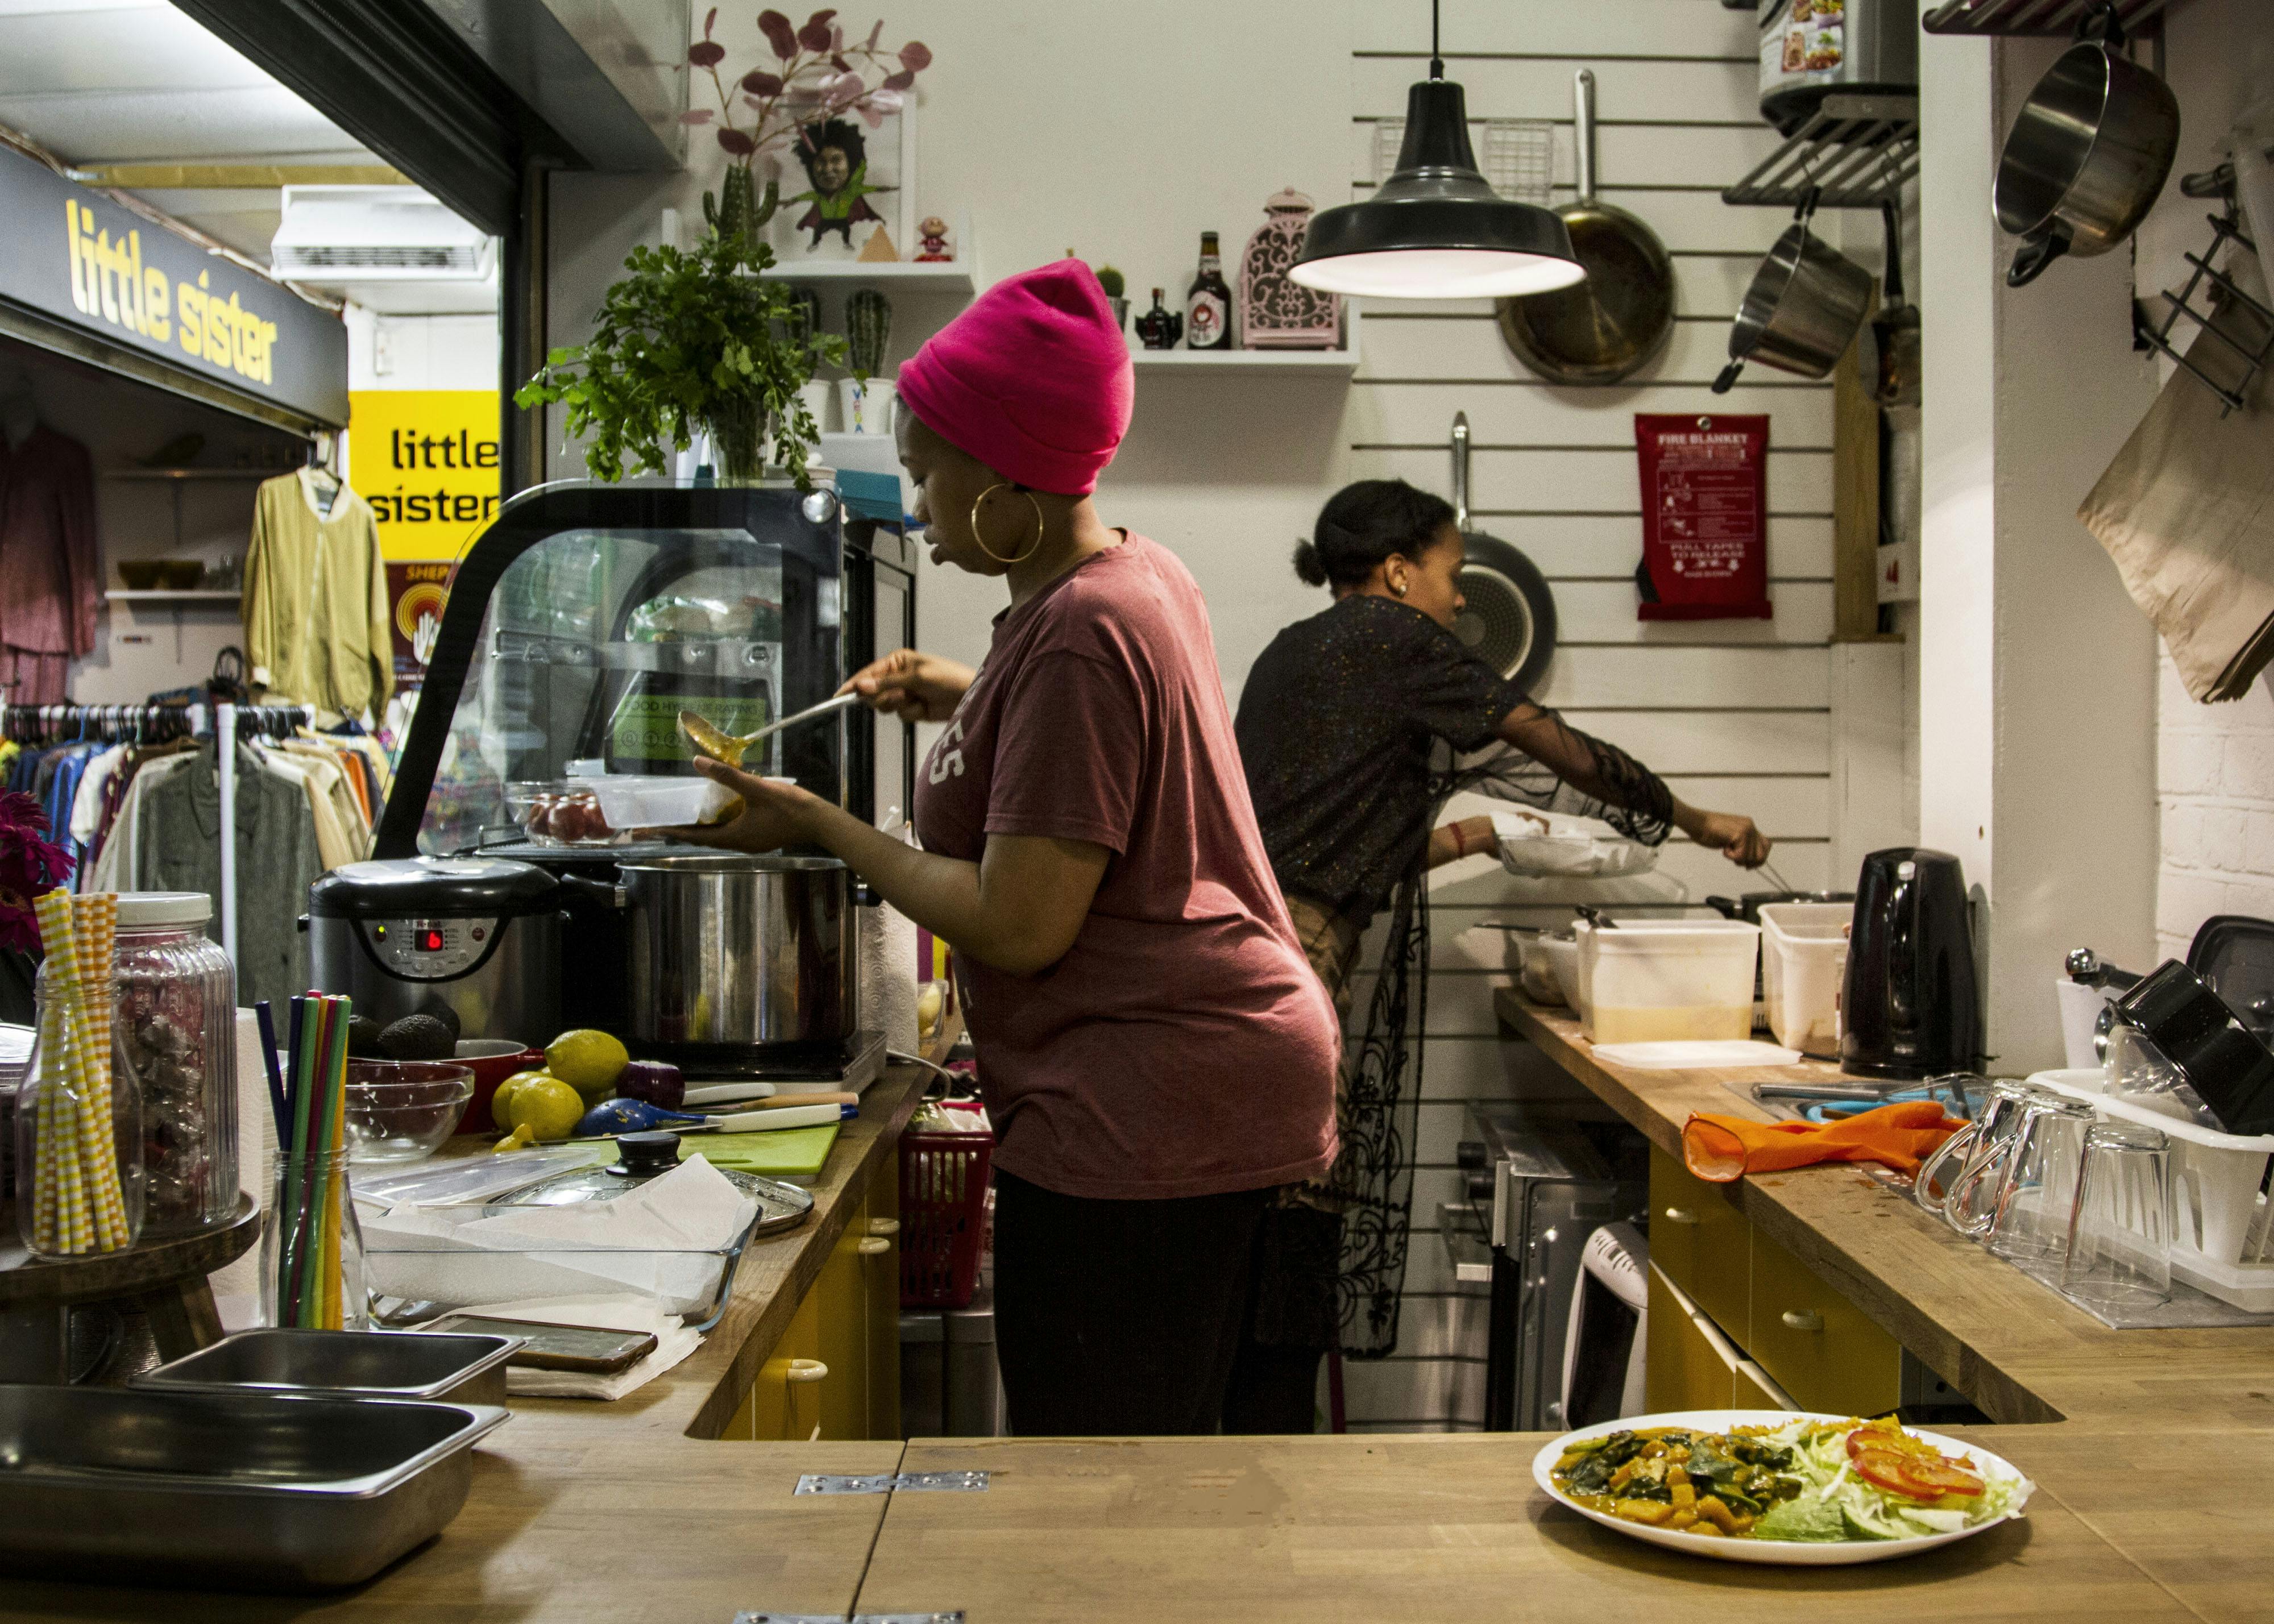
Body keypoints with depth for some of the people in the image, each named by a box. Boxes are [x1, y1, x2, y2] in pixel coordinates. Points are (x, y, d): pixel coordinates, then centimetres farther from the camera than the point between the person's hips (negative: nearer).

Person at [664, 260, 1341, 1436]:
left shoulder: (1075, 636, -20)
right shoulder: (1138, 572, 11)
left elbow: (1019, 926, -21)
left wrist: (821, 828, -11)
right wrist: (973, 700, 19)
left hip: (1142, 1108, -11)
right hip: (1219, 1083, 11)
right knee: (1163, 1450, 18)